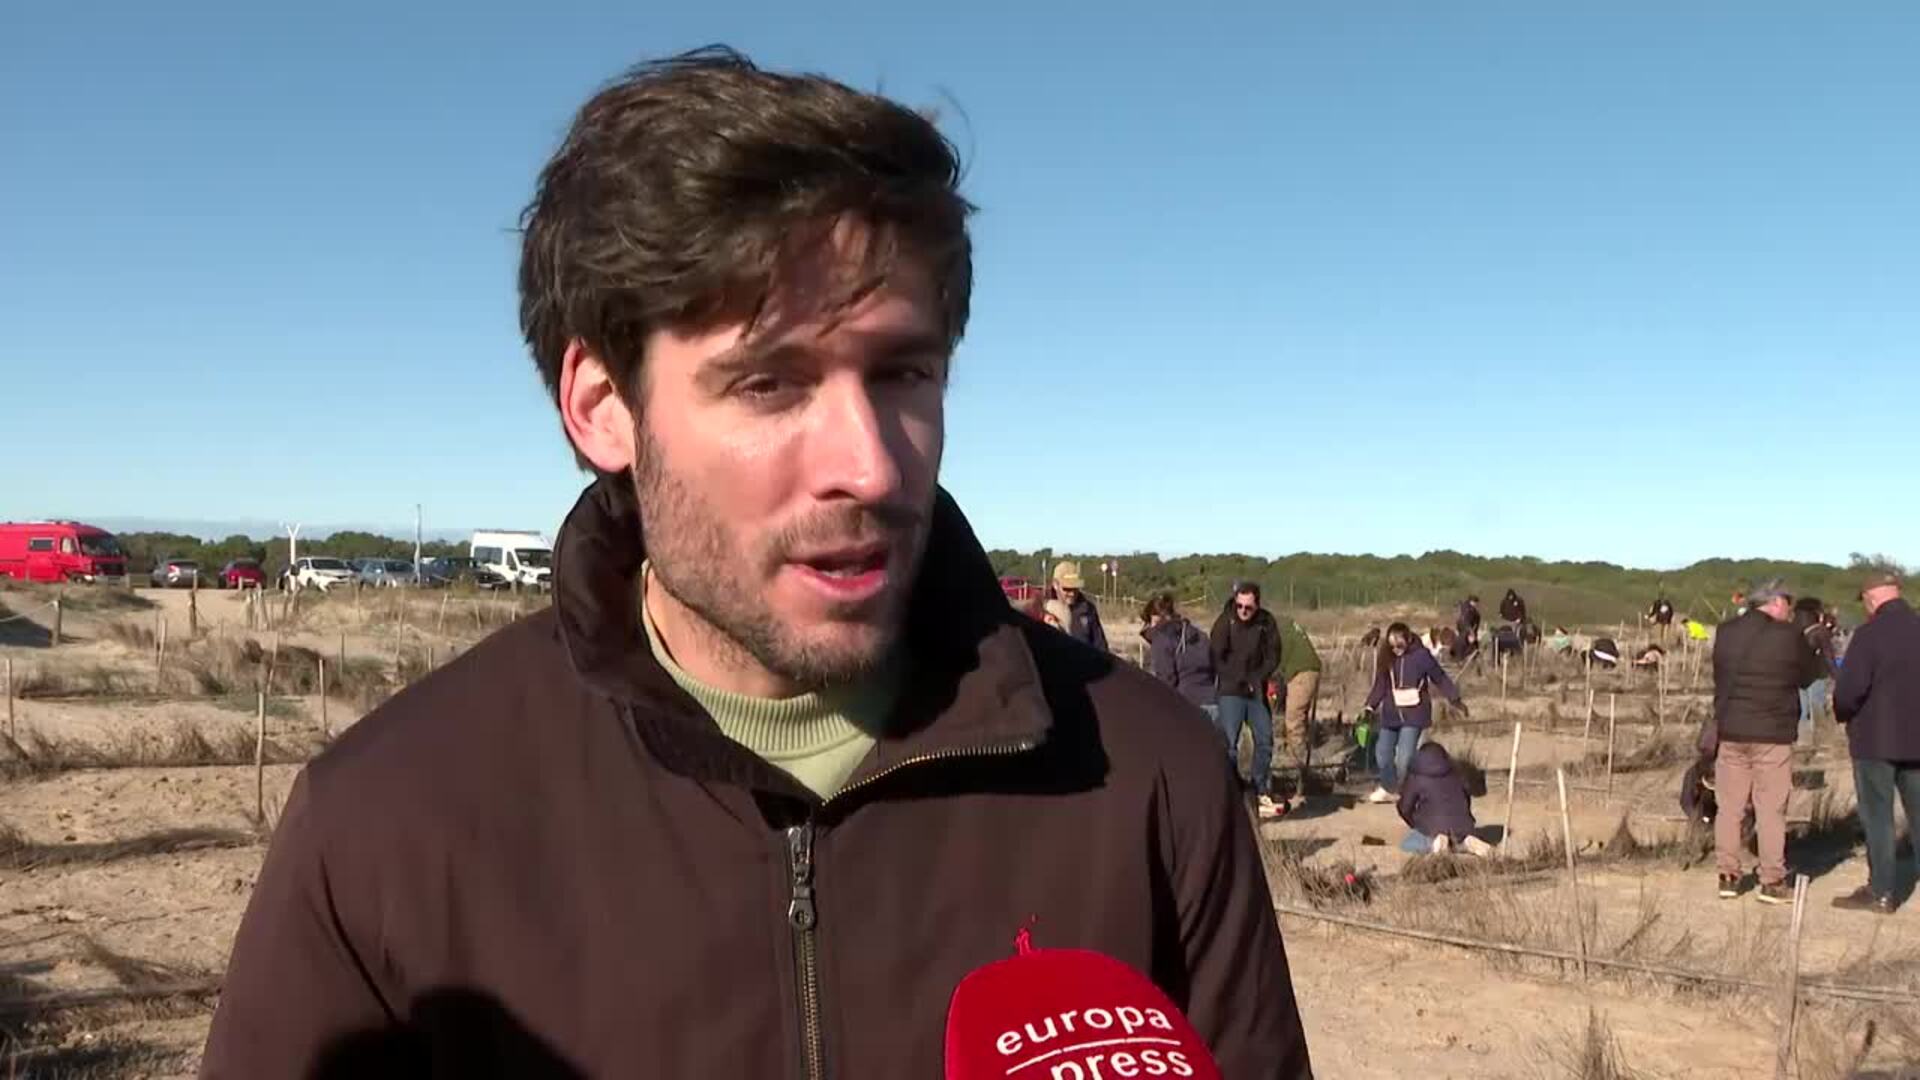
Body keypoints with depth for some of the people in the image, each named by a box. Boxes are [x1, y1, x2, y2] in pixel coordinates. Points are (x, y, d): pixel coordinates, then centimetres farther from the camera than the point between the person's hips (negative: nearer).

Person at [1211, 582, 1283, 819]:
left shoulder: (1266, 622, -1)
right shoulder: (1225, 621, -10)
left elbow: (1273, 655, 3)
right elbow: (1216, 658, -10)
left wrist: (1257, 680, -8)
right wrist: (1238, 681, -12)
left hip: (1256, 691, 4)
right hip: (1230, 692, -4)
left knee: (1265, 740, 8)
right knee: (1229, 743, -9)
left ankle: (1261, 791, 21)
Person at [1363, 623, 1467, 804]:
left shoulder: (1421, 655, -12)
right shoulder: (1386, 658, 2)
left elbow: (1440, 678, -3)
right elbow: (1380, 685, 9)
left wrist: (1456, 700, 1)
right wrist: (1370, 706, 0)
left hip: (1413, 714, -5)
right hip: (1391, 714, 5)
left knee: (1405, 758, -13)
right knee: (1382, 754, 9)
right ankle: (1388, 788, 31)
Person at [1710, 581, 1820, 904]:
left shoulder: (1725, 633, 4)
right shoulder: (1788, 636, -9)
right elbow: (1807, 676, 2)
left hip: (1730, 732, 4)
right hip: (1773, 734, -4)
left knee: (1730, 807, 9)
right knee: (1771, 810, 2)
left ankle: (1729, 876, 13)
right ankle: (1772, 882, 6)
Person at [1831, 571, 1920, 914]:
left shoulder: (1869, 635, -17)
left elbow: (1849, 689, -21)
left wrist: (1842, 714, -2)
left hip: (1875, 740, -6)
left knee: (1877, 816, 3)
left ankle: (1881, 892, 6)